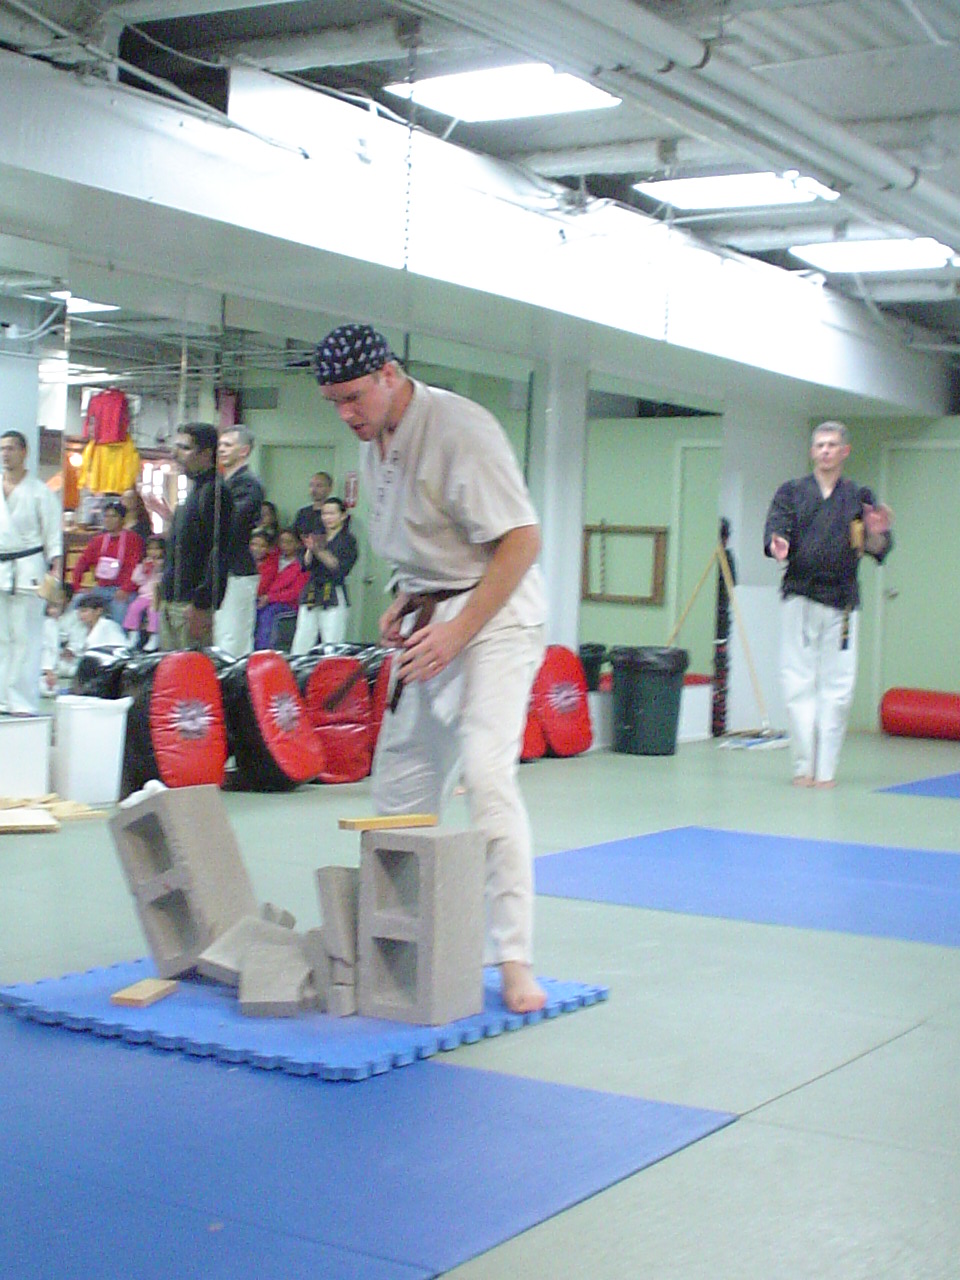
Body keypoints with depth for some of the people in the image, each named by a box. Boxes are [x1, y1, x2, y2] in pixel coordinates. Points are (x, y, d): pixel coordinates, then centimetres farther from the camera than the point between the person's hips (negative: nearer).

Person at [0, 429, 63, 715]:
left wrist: (54, 575, -11)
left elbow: (53, 537, -2)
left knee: (26, 638, -6)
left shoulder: (39, 492, -1)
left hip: (28, 570, -5)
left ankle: (23, 701, -3)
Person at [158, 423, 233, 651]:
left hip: (192, 604, -10)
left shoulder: (214, 491, -12)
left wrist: (201, 606, -23)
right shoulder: (195, 489, 19)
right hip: (171, 602, 10)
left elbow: (218, 555, -19)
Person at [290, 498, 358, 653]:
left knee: (332, 648, -8)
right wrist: (310, 550, -13)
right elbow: (306, 565, 5)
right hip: (311, 594, 5)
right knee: (300, 644, 2)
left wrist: (321, 552, -17)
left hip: (334, 596, -5)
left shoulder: (348, 540, 1)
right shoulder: (317, 537, 15)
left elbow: (341, 568, -11)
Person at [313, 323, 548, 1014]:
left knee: (486, 771, -20)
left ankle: (514, 959, -15)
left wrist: (459, 631, -23)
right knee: (400, 781, 11)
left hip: (494, 618, -9)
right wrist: (407, 602, 7)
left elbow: (521, 539, -21)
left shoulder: (460, 430, -20)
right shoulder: (376, 441, 7)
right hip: (431, 620, 9)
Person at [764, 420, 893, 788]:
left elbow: (877, 551, 3)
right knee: (798, 684, -4)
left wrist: (878, 534, -21)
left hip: (841, 601, 1)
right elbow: (776, 524, -5)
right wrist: (777, 543, -28)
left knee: (837, 687, -1)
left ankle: (826, 769, 6)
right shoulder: (792, 492, 11)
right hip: (799, 598, 0)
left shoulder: (859, 498, 11)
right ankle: (803, 766, 2)